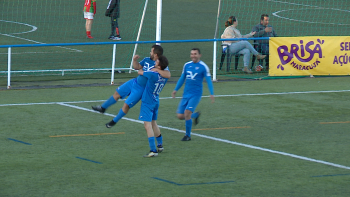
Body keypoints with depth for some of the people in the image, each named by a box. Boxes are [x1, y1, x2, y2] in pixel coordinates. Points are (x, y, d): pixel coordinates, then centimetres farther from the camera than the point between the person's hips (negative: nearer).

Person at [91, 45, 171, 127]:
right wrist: (134, 60, -5)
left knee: (126, 105, -1)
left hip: (141, 89, -7)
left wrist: (156, 70, -39)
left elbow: (168, 75, -38)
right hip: (135, 82, 7)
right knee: (117, 93, 14)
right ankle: (103, 108, 32)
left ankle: (114, 121, 20)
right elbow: (137, 67, 14)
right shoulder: (147, 60, 2)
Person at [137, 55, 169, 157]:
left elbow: (140, 72, -8)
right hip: (155, 101, 8)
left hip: (147, 102, -8)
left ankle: (153, 150, -17)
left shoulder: (153, 74, -25)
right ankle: (160, 145, 35)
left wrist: (141, 69, 15)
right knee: (153, 123, 23)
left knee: (147, 125, -10)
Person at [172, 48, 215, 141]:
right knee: (180, 116, 1)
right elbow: (182, 78, 21)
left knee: (187, 112, -20)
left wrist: (212, 94, -14)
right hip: (186, 94, 5)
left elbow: (208, 80, -5)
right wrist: (176, 90, 17)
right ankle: (196, 115, 32)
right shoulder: (187, 65, 9)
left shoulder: (203, 67, -5)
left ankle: (188, 135, -3)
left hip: (196, 94, -5)